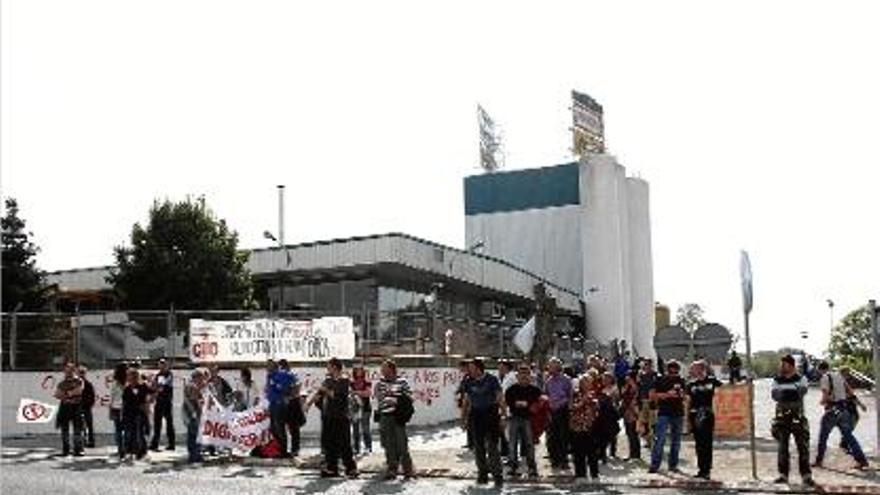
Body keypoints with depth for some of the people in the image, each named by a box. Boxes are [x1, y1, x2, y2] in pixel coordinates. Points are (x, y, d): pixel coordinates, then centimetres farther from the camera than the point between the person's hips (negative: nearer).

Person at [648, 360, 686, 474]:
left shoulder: (681, 381, 11)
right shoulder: (660, 380, 0)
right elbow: (652, 395, -3)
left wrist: (682, 395, -2)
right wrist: (667, 394, -15)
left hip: (678, 414, 4)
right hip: (664, 413, -4)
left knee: (676, 441, 9)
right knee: (659, 439, -11)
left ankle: (673, 465, 17)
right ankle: (654, 465, -8)